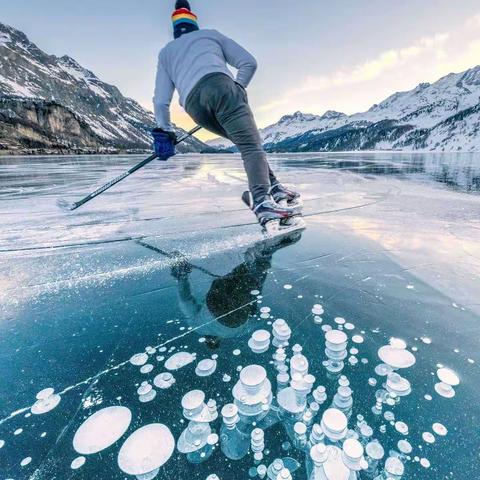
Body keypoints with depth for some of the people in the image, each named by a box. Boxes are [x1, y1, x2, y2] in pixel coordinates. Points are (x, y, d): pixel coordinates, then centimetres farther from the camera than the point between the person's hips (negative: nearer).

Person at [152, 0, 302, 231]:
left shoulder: (165, 53, 36)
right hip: (219, 85, -3)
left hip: (193, 104, 3)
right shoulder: (211, 34, 32)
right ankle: (262, 201, -38)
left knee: (246, 140, 16)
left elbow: (160, 101, 26)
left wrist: (164, 130, 32)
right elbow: (248, 62, 21)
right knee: (251, 146, -15)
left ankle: (272, 186, 5)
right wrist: (238, 89, 25)